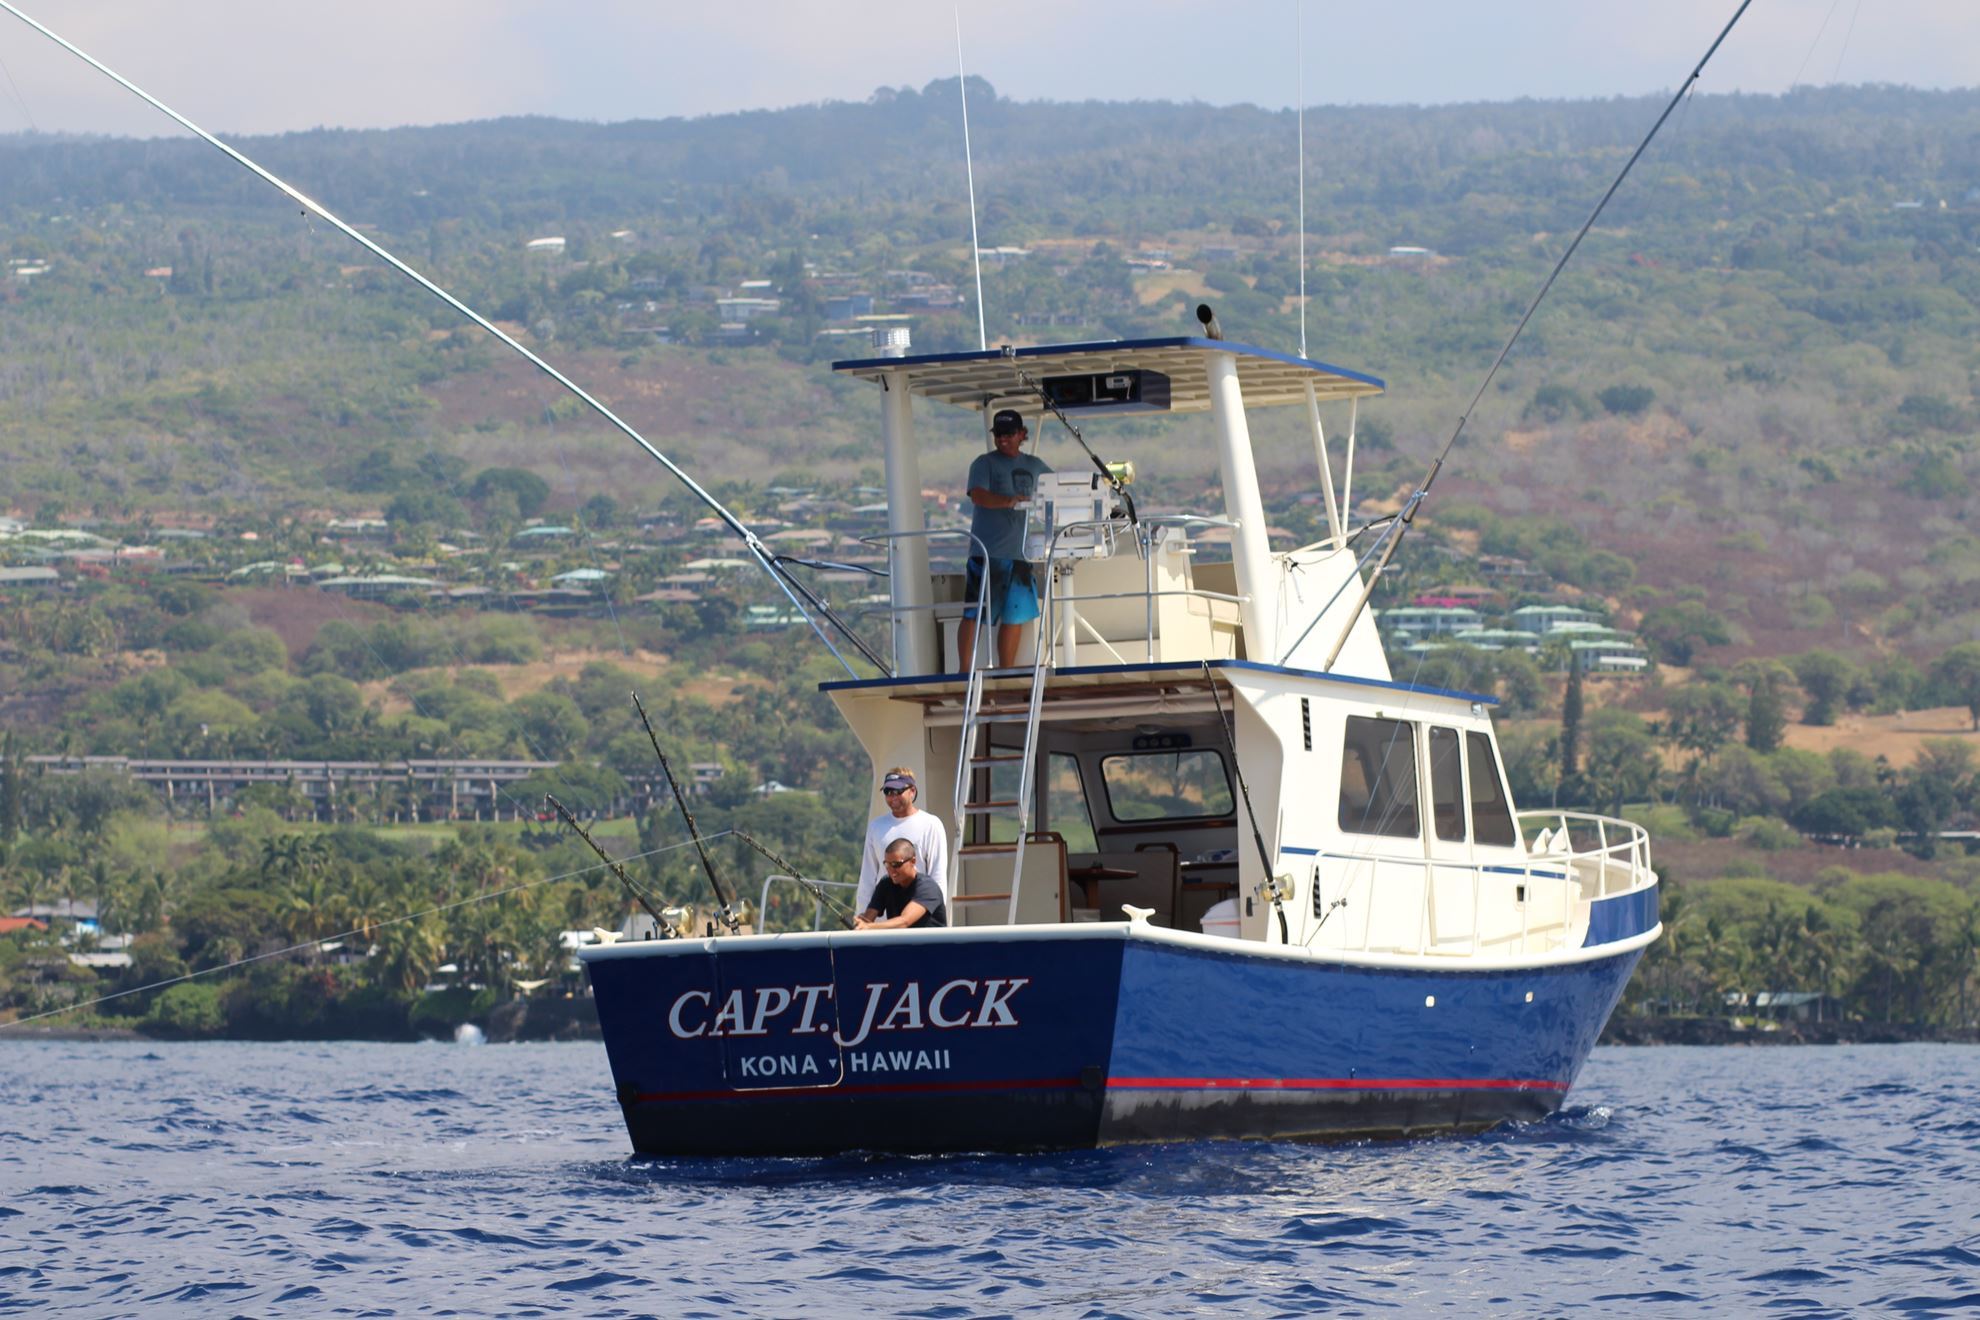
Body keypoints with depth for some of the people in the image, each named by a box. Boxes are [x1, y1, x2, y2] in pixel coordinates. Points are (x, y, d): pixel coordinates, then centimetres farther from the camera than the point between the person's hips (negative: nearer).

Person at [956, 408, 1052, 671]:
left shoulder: (1034, 466, 15)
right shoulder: (985, 464, -1)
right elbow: (978, 496, -18)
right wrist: (1008, 501, -35)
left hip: (1020, 552, 5)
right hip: (987, 551, -5)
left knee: (1014, 615, 8)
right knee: (973, 614, -6)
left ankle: (1006, 671, 15)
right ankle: (965, 671, -4)